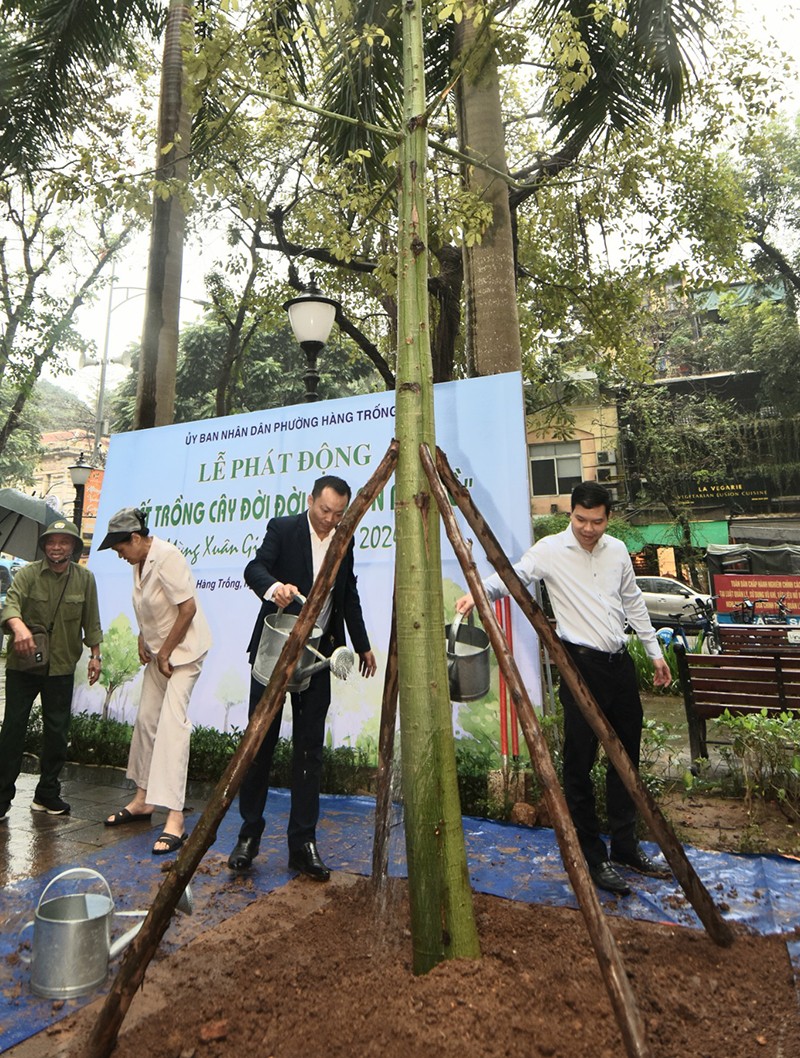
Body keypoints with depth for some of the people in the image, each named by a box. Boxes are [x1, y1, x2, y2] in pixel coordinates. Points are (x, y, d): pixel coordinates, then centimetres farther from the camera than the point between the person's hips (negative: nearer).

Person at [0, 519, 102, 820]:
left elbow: (91, 621, 6)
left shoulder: (85, 579, 0)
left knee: (57, 730, 8)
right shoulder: (28, 573, -7)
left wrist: (95, 654, 5)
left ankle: (47, 794, 24)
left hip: (61, 667, 2)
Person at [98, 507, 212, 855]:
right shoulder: (140, 562, 7)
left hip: (183, 650, -9)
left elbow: (188, 608, -25)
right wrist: (143, 642, 4)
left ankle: (174, 818, -10)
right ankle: (143, 800, 31)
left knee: (171, 724, -14)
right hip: (157, 651, 10)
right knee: (146, 719, 15)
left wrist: (165, 654, -17)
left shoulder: (166, 558, -22)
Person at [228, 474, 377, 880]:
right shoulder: (283, 529, -3)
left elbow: (349, 596, 19)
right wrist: (273, 586, -40)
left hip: (317, 653, 3)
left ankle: (303, 843, 14)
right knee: (260, 740, 3)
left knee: (309, 748, 5)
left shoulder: (344, 542, 9)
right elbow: (254, 568, -18)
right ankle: (249, 834, 20)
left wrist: (362, 645, 23)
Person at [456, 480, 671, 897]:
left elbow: (633, 603, 18)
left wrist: (654, 651, 21)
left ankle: (625, 846, 34)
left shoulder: (617, 550, 8)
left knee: (627, 756, 16)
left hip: (620, 660, 6)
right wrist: (479, 592, -44)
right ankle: (594, 859, 17)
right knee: (579, 764, 0)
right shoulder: (550, 550, -9)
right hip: (581, 664, -6)